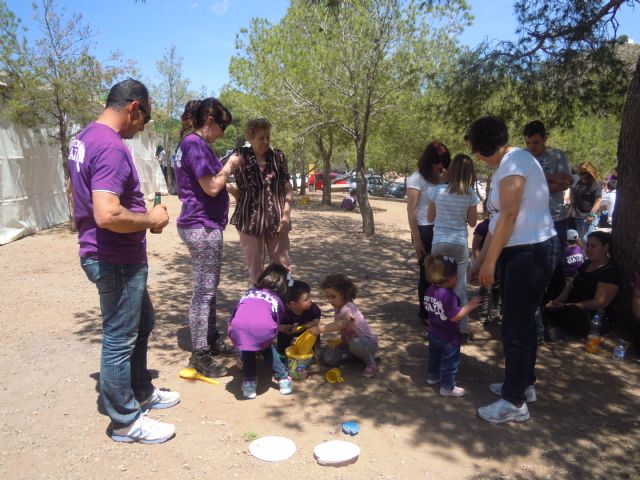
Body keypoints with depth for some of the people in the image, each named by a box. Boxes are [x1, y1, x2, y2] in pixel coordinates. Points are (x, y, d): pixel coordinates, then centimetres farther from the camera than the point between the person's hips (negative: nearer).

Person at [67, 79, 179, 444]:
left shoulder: (85, 138, 10)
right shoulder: (111, 147, -23)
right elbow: (108, 215, -33)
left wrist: (141, 216, 15)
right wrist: (151, 219, -15)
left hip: (105, 255, 10)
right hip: (117, 261, -10)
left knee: (142, 323, 23)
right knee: (120, 339, 4)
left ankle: (141, 393, 39)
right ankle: (126, 421, 21)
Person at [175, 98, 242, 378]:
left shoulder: (193, 143, 16)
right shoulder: (195, 144, -15)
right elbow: (212, 188, -21)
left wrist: (226, 167, 9)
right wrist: (230, 166, -6)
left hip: (204, 225, 11)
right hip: (202, 226, -11)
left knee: (209, 288, 17)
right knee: (203, 291, -4)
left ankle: (212, 340, 30)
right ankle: (200, 356, 5)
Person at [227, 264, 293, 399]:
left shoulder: (248, 293, 38)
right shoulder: (277, 300, 34)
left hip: (239, 327, 1)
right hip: (263, 327, 0)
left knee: (245, 345, 34)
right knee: (266, 346, 33)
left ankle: (249, 382, 24)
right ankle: (283, 379, 30)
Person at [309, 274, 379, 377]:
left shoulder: (348, 308, -28)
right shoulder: (339, 308, 1)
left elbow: (341, 324, -48)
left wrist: (320, 329, -55)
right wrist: (342, 340, -3)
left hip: (368, 343, -8)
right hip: (349, 342, 8)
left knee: (355, 343, -43)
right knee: (328, 359, -9)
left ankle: (370, 363, -14)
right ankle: (356, 354, 7)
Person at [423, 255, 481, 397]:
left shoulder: (430, 290, -5)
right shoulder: (449, 295, -32)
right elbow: (455, 317, -28)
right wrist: (470, 306, -21)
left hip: (433, 333, 8)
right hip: (449, 337, -8)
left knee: (434, 356, 26)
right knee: (450, 362, 9)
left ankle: (432, 376, 44)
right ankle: (448, 387, 20)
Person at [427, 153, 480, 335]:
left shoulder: (437, 191, -5)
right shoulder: (471, 195, -6)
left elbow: (429, 218, 5)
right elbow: (472, 222, 3)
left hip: (439, 243, 0)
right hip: (460, 244, 0)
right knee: (460, 286, 10)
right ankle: (462, 327, 16)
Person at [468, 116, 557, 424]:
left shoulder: (513, 162, -14)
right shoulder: (506, 165, 16)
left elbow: (508, 215, -21)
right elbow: (499, 218, 16)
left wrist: (490, 261, -18)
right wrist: (482, 258, 16)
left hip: (531, 251, -10)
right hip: (521, 251, 10)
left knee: (514, 327, -4)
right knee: (521, 321, 19)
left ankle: (514, 402, 7)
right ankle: (524, 384, 34)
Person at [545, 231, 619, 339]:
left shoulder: (610, 272, -10)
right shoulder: (587, 263, 15)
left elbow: (599, 303, -19)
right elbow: (571, 285, 14)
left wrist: (565, 306, -25)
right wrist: (557, 301, -8)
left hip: (594, 319, -8)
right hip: (574, 310, 8)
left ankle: (557, 326, -12)